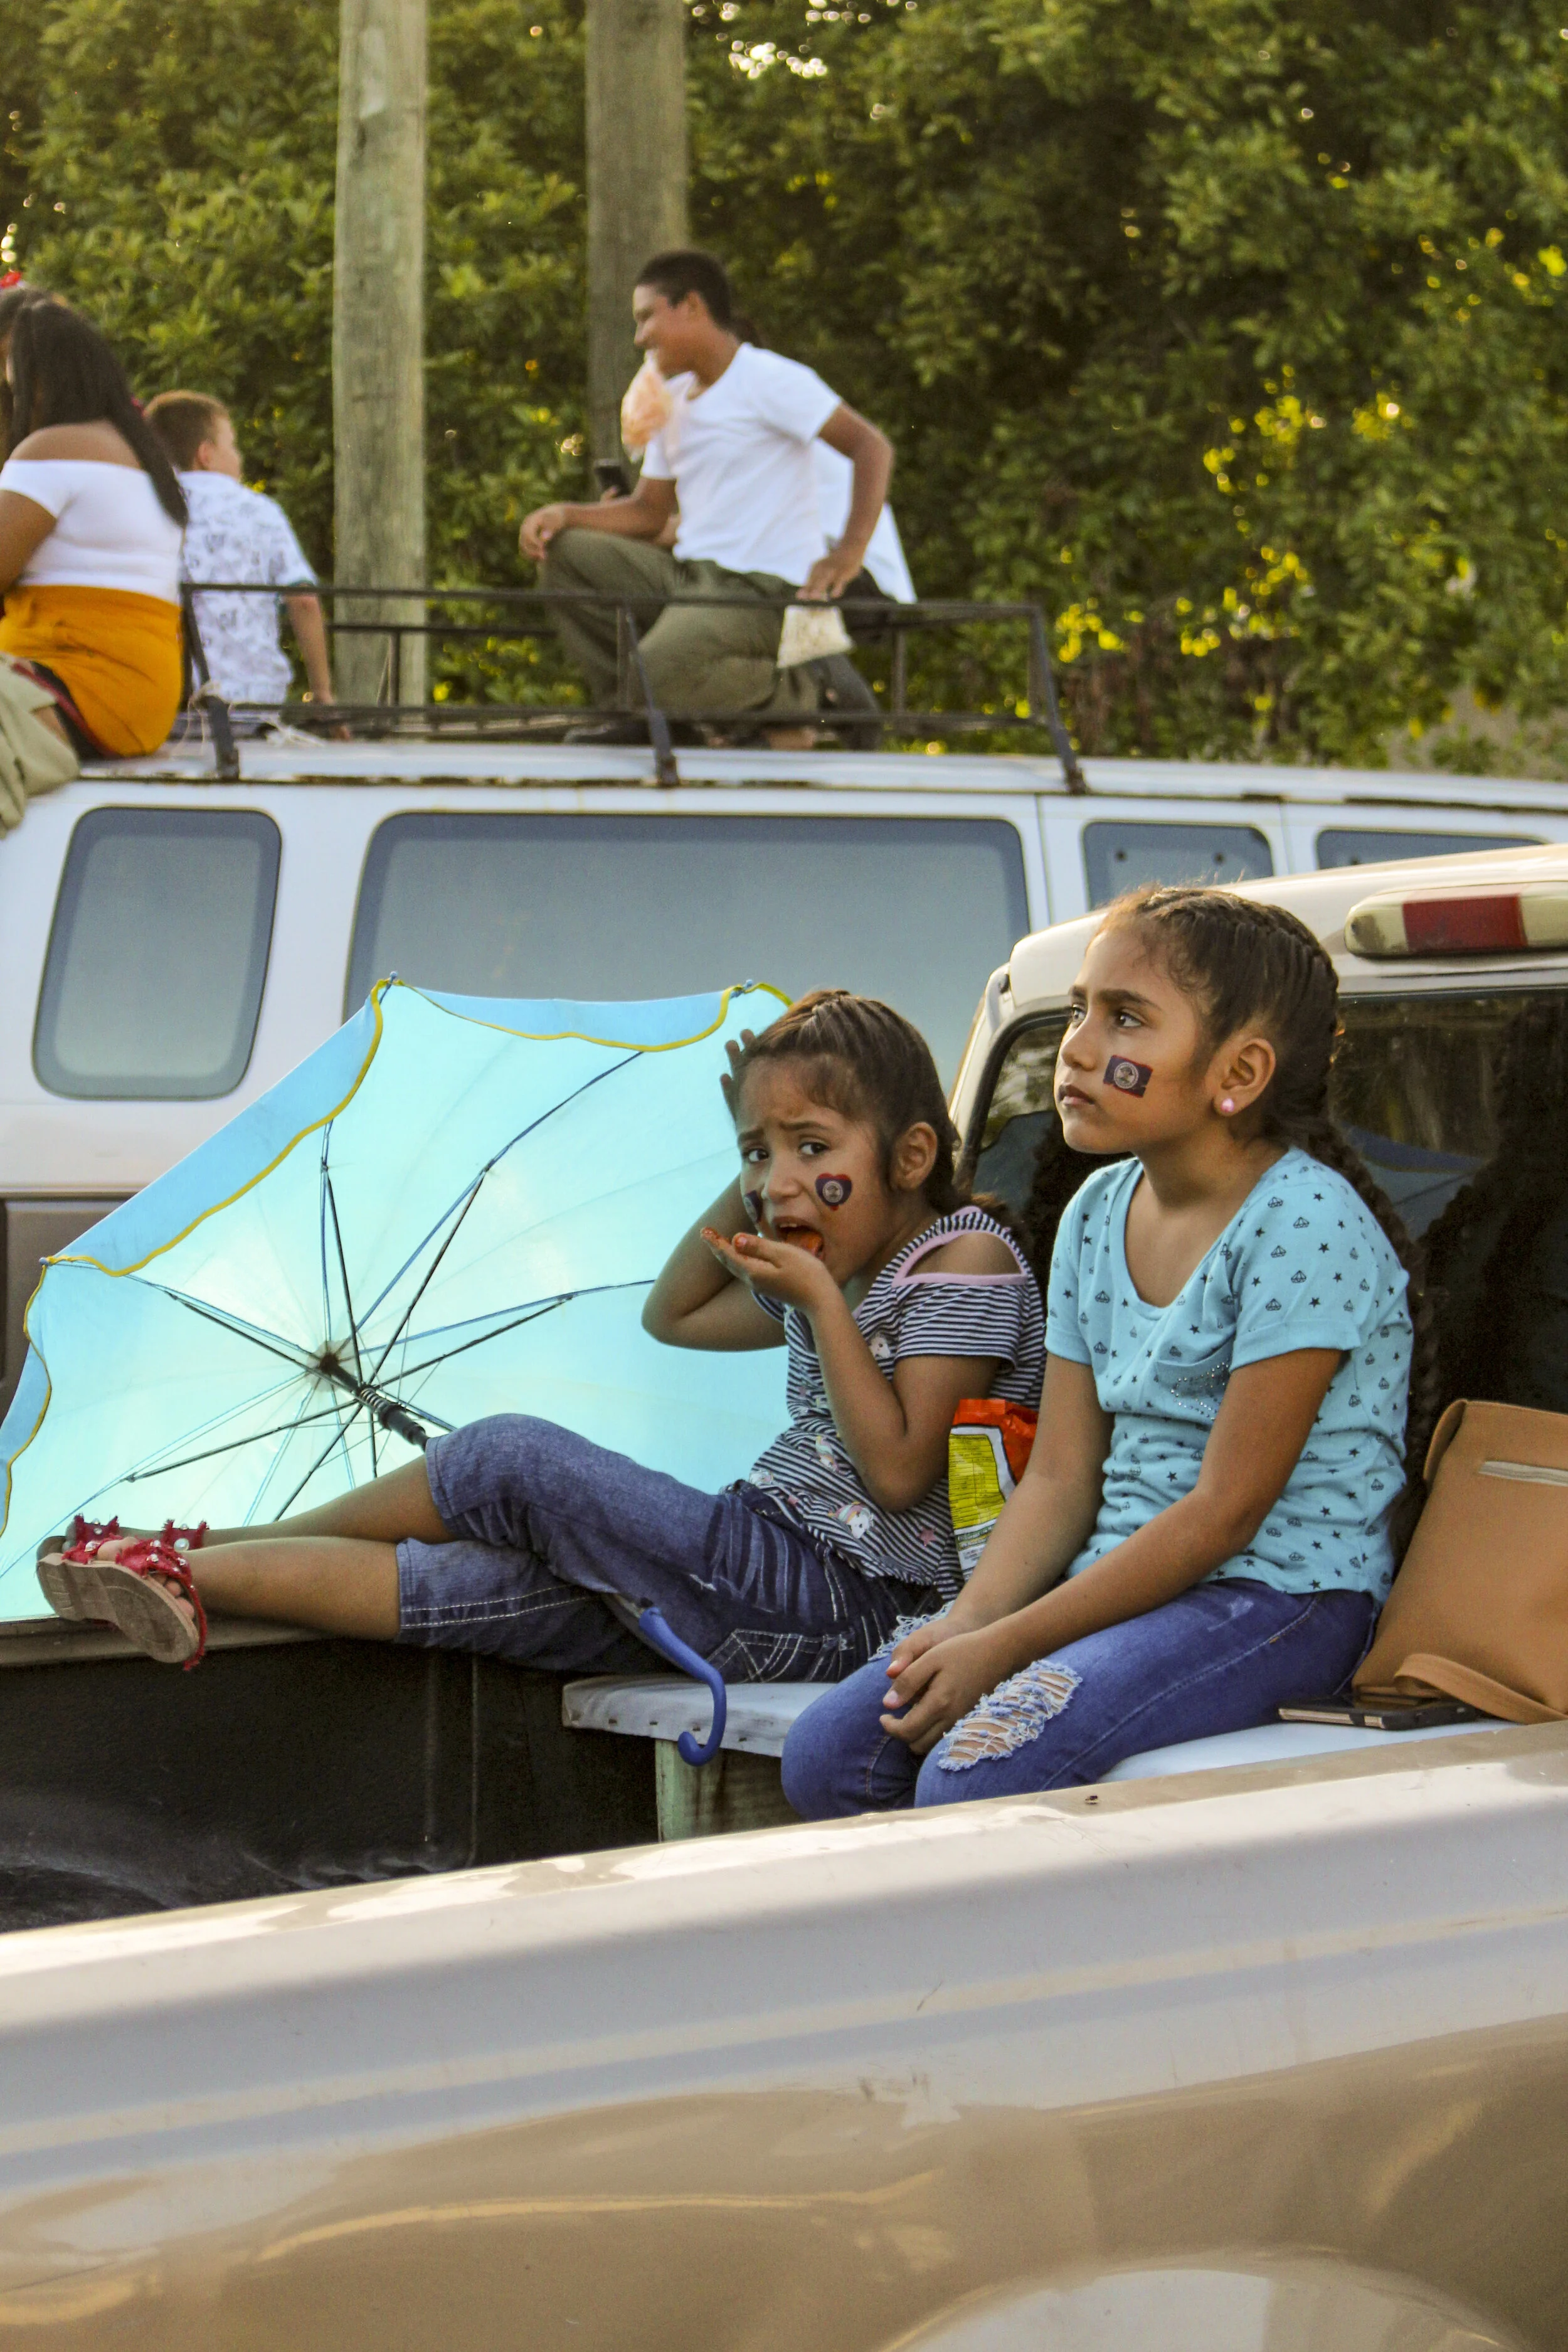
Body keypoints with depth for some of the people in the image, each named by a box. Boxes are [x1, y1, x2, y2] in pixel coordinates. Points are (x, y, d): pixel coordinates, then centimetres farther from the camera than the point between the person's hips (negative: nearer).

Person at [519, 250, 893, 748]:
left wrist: (849, 553, -24)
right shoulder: (673, 400, 20)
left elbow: (872, 447, -14)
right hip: (688, 575, 9)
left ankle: (792, 694, -5)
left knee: (665, 674, -33)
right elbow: (648, 512, 21)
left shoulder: (767, 379, -8)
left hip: (761, 590, -9)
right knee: (565, 553, -3)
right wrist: (565, 516, 2)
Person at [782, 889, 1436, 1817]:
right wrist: (969, 1622, -9)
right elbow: (1061, 1477, 11)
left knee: (976, 1777, -28)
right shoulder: (1097, 1215, 11)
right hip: (1122, 1581, 8)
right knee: (827, 1755, -8)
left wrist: (1008, 1646, -18)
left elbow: (1224, 1513, -18)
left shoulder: (1304, 1227, -15)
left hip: (1277, 1596, -8)